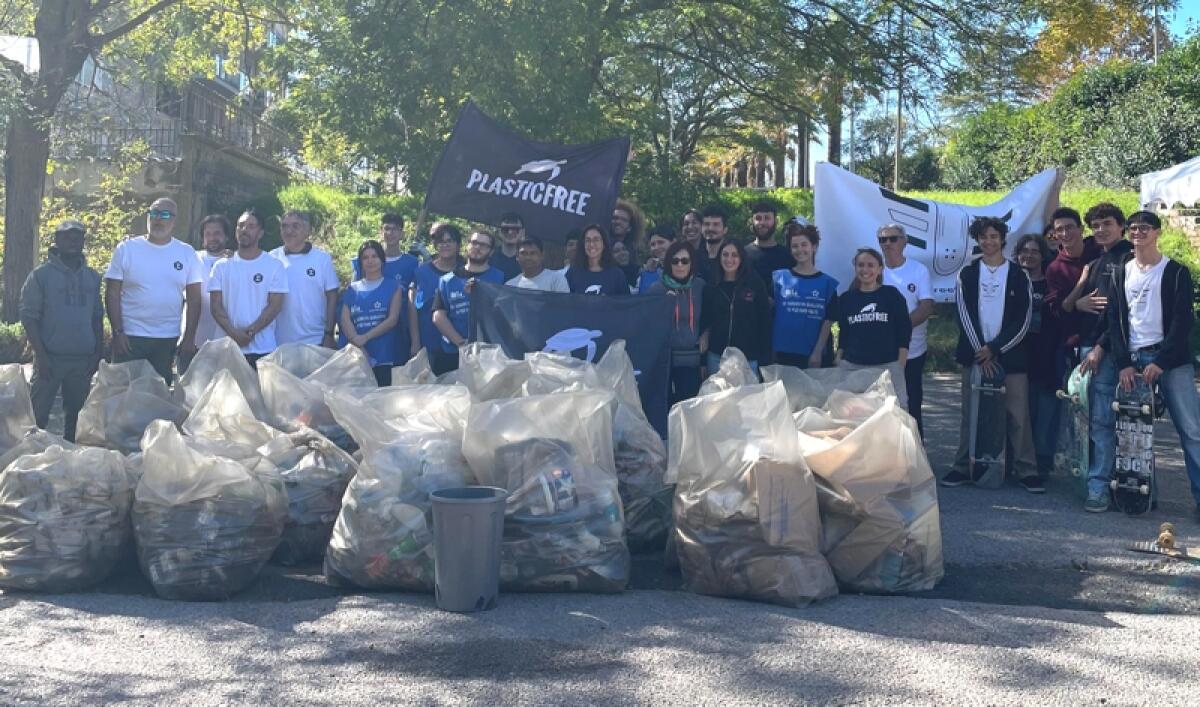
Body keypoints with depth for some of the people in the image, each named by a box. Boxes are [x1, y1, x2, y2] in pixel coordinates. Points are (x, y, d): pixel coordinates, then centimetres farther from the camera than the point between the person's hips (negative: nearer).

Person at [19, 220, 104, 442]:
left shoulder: (92, 277, 12)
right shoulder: (41, 274, -2)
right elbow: (29, 317, -5)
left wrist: (99, 352, 7)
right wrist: (40, 355, -13)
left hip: (83, 359, 4)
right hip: (51, 358, -4)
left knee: (76, 414, 9)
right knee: (38, 415, -2)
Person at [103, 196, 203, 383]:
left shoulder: (186, 253, 5)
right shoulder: (126, 249, 1)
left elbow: (194, 299, 5)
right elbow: (112, 294, -1)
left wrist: (189, 337, -1)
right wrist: (117, 332, -9)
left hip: (168, 340, 2)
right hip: (130, 338, -1)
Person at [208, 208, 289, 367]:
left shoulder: (274, 266, 3)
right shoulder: (221, 266, 9)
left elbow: (275, 306, -2)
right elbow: (216, 306, 4)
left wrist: (249, 332, -12)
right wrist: (233, 333, -12)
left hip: (262, 349, -2)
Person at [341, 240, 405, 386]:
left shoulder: (393, 286, 8)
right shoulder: (353, 289, 14)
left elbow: (393, 319, -2)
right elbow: (345, 320, 2)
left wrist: (365, 337, -14)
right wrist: (360, 351, -13)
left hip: (385, 358, -2)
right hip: (358, 358, 2)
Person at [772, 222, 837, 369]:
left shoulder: (827, 283, 4)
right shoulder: (779, 278, 5)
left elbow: (828, 322, 0)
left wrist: (818, 352, -8)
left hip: (815, 356, 0)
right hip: (783, 354, 0)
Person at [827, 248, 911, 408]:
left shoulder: (892, 295, 3)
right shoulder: (846, 298, 11)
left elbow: (904, 332, 2)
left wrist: (900, 366, -4)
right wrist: (838, 360, 6)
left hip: (887, 366, -2)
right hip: (851, 366, 2)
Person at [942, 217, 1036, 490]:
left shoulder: (1019, 276, 3)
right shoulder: (967, 274, 7)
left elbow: (1023, 321, -3)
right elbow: (964, 315, -1)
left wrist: (994, 349, -10)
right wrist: (980, 351, -10)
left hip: (1011, 357, -1)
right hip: (974, 355, 2)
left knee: (1018, 415, -4)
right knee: (971, 413, 6)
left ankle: (1026, 470, 2)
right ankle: (964, 467, 13)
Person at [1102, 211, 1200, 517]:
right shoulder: (1120, 273, 13)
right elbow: (1114, 319, 7)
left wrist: (1160, 362, -13)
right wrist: (1123, 363, -5)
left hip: (1170, 359, -2)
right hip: (1132, 361, 3)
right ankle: (1099, 486, 2)